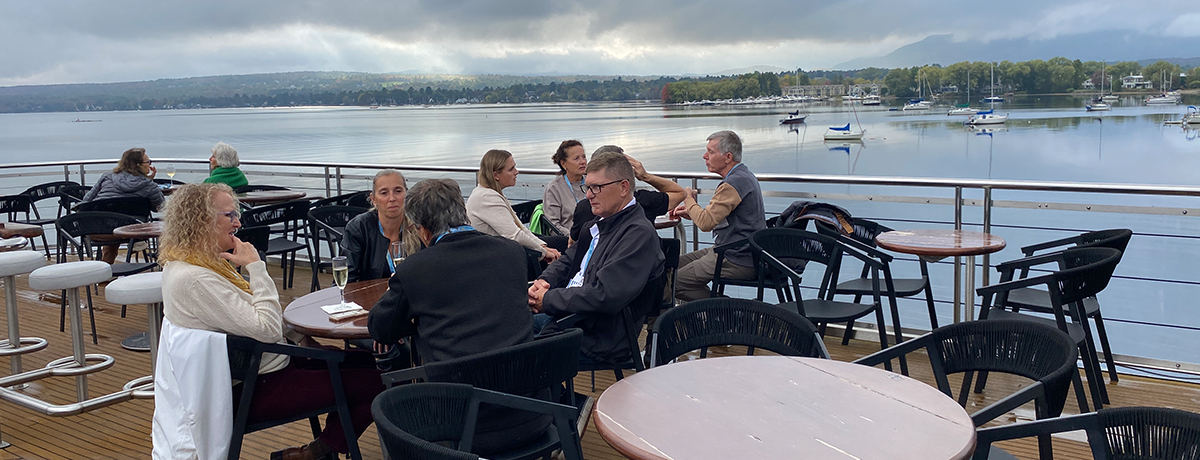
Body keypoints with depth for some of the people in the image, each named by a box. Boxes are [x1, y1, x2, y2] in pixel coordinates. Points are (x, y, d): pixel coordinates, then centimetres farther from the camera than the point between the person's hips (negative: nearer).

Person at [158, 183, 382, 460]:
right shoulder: (194, 279, -25)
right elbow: (268, 330, -27)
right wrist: (255, 266, -20)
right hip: (254, 391, -11)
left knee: (364, 361, 13)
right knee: (373, 384, -12)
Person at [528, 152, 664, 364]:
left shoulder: (639, 234, -18)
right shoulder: (601, 225, 14)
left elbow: (604, 297, -28)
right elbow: (567, 263, 23)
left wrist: (548, 299, -17)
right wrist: (542, 283, 0)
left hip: (599, 340, -10)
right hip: (566, 316, 10)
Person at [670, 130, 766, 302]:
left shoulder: (734, 183, -22)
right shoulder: (744, 175, 12)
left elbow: (706, 223, -25)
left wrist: (688, 199, -6)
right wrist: (690, 211, 9)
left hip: (737, 261, -11)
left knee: (676, 282, -12)